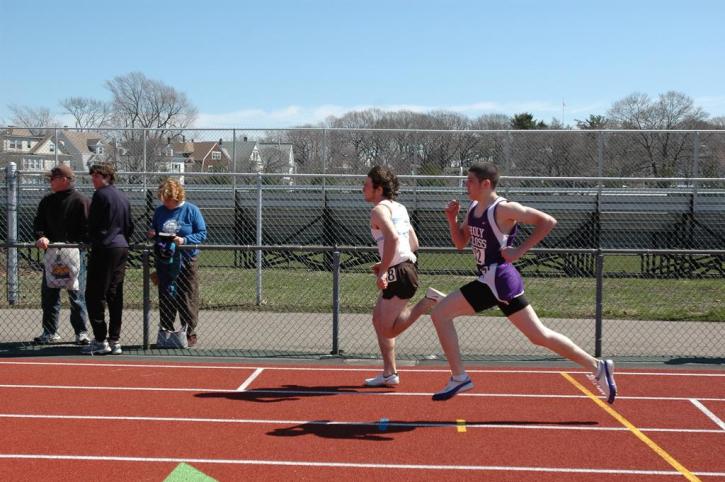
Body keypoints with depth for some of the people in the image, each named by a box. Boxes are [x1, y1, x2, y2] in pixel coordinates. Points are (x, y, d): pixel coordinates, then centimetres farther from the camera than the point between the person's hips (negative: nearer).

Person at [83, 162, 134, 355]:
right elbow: (130, 226, 17)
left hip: (104, 249, -8)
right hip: (122, 249, 8)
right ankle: (115, 340, 10)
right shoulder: (123, 197, 15)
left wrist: (92, 240, 9)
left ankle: (100, 340, -6)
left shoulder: (101, 195, -9)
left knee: (95, 296, -4)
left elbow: (92, 223, -7)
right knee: (115, 296, 9)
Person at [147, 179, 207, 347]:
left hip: (186, 262, -4)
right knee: (165, 298, 8)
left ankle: (190, 333, 12)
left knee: (187, 299, 1)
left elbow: (202, 234, -5)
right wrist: (152, 234, -4)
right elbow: (154, 231, 20)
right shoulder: (160, 211, 8)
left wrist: (185, 240, -19)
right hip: (164, 262, 4)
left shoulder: (191, 210, -4)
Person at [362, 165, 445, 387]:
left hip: (399, 273, -10)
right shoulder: (399, 208, 17)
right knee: (378, 320, 17)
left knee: (388, 330, -4)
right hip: (407, 266, 10)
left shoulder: (379, 210, -11)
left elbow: (393, 237, -29)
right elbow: (414, 243, 21)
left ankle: (429, 301, -10)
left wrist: (383, 271, -26)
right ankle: (389, 374, 19)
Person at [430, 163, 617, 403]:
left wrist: (519, 250, -17)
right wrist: (452, 219, 5)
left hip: (502, 280, -9)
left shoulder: (503, 209, -14)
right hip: (486, 281, 9)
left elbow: (548, 221, -17)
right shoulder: (473, 209, 12)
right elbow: (460, 243, 23)